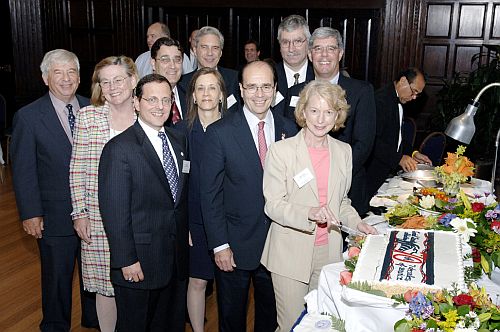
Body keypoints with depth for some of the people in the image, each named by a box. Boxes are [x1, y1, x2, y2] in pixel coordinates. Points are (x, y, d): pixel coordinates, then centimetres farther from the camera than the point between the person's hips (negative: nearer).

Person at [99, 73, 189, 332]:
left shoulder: (179, 140, 7)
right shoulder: (119, 148, -15)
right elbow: (114, 210, -17)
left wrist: (185, 235, 9)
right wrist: (126, 260, -17)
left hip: (177, 257, 6)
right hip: (139, 263, -6)